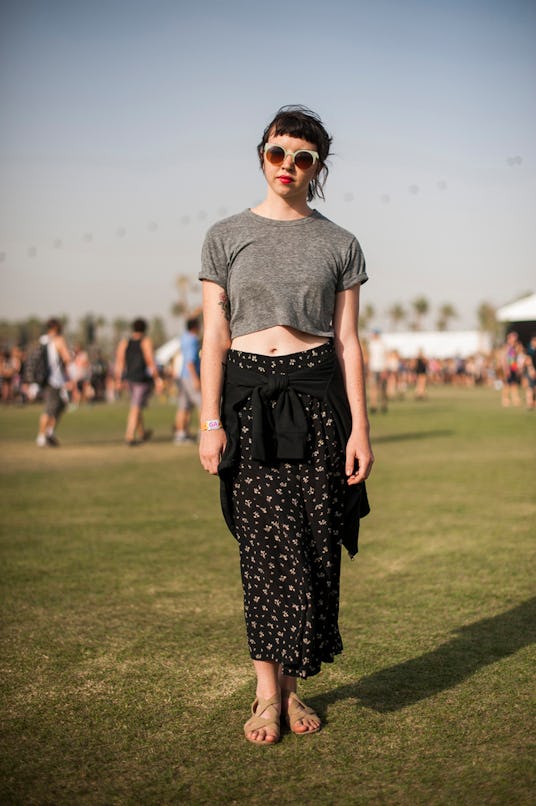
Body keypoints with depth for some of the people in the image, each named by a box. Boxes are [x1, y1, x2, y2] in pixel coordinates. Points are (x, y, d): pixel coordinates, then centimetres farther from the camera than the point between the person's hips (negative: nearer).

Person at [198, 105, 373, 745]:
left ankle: (290, 685, 11)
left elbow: (347, 340, 6)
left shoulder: (339, 244, 9)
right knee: (270, 539, -7)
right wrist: (210, 421, -5)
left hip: (317, 393, 1)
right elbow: (214, 337, 3)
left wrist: (359, 429, 0)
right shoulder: (226, 236, 7)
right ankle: (268, 692, 3)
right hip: (247, 394, -1)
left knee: (314, 542, -2)